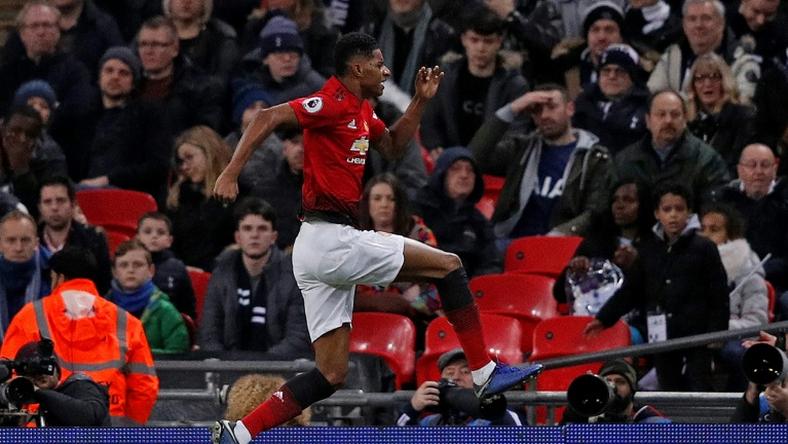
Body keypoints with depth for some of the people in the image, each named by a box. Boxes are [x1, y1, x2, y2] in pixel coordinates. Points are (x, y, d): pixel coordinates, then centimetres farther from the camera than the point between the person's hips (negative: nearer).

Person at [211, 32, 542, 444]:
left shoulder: (360, 111, 18)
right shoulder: (334, 104, -11)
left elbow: (392, 145, 34)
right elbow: (268, 117, -21)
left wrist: (420, 101, 21)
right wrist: (231, 173, -29)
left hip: (315, 251, 10)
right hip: (333, 240, -10)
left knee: (330, 374, 7)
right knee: (448, 265, 0)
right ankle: (485, 372, 3)